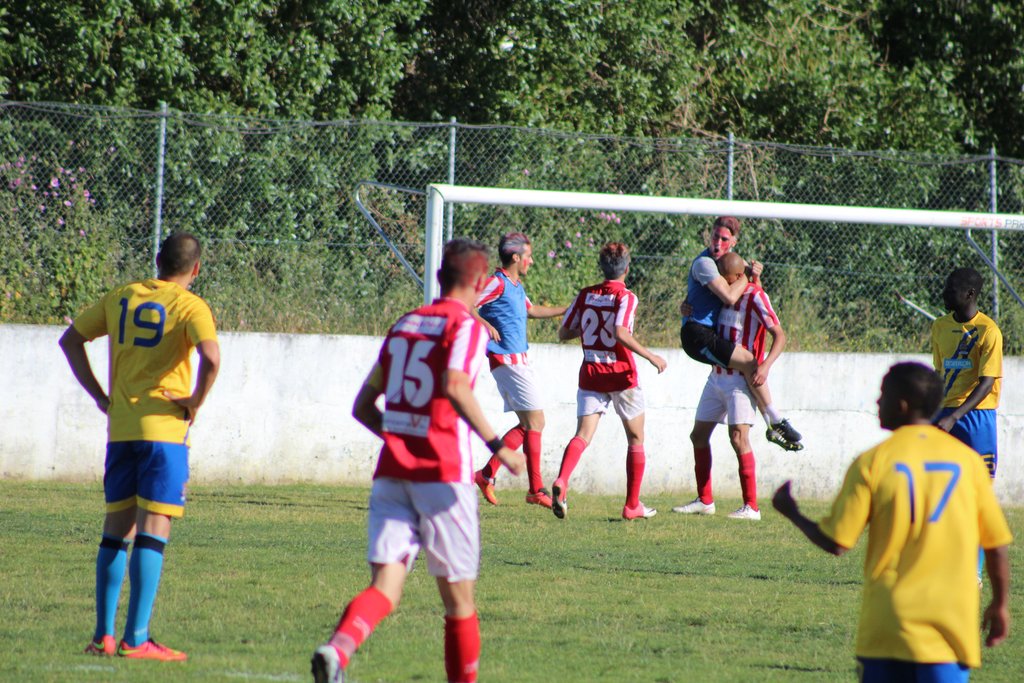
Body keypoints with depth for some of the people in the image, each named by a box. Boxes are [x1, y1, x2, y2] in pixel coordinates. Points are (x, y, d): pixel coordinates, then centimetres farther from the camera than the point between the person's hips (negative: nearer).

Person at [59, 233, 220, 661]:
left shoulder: (121, 298, 11)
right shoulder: (189, 307, -6)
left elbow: (70, 340, 17)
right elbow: (210, 357, -23)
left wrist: (100, 396, 14)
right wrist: (196, 401, -7)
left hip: (120, 428, 5)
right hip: (164, 428, -5)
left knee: (117, 528, 13)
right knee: (153, 530, -5)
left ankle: (103, 635, 12)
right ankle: (136, 639, -10)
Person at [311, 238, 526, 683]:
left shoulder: (403, 325, 17)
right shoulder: (466, 326, -3)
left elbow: (363, 407, 20)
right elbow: (454, 386, -22)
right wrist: (496, 446, -19)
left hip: (391, 473, 5)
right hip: (443, 476, -5)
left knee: (385, 586, -6)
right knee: (458, 596, 9)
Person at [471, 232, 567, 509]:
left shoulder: (516, 286, 17)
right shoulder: (497, 283, -13)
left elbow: (531, 310, 35)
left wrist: (567, 309, 39)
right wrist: (484, 323, -35)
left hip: (517, 360, 10)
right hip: (508, 359, -10)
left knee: (528, 425, 11)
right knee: (535, 422, -9)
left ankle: (487, 474, 11)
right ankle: (536, 490, -7)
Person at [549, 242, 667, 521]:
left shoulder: (585, 295, 5)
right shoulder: (625, 297, -10)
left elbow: (563, 333, 8)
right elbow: (621, 333, -25)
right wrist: (651, 356, -18)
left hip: (590, 374, 3)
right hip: (621, 375, -3)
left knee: (583, 434, -5)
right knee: (636, 439, 13)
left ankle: (561, 481, -34)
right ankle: (633, 505, 15)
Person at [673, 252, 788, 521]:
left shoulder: (755, 297, -13)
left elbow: (779, 335, -17)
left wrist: (765, 365, -32)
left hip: (742, 378, -8)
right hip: (717, 375, 8)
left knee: (738, 437, -17)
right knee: (699, 435, 10)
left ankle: (751, 507, -15)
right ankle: (705, 501, 21)